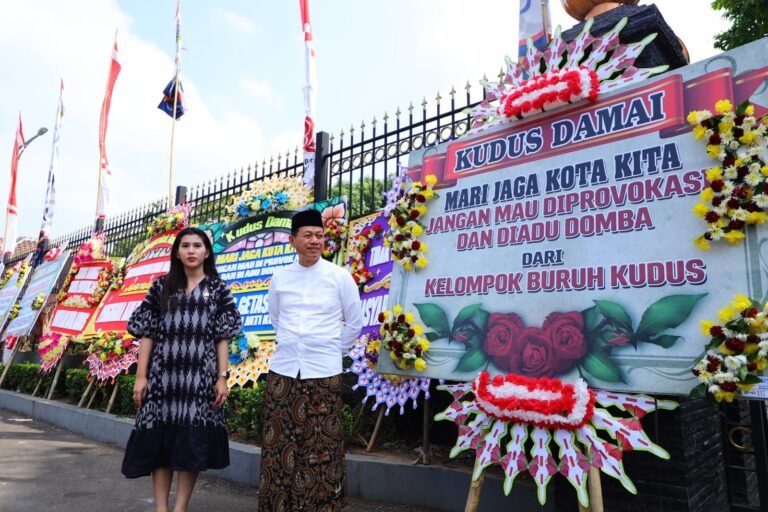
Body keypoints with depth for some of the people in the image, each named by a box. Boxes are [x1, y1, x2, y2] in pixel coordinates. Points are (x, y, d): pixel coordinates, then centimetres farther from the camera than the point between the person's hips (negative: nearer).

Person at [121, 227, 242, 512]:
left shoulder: (218, 289, 5)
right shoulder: (161, 287, 8)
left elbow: (222, 338, 2)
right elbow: (147, 334, 6)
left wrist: (222, 377, -4)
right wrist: (141, 376, 0)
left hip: (200, 376, -1)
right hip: (164, 374, 1)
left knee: (192, 443, 2)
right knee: (159, 441, 5)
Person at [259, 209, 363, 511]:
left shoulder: (340, 276, -3)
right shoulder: (279, 278, 4)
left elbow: (354, 322, 5)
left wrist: (334, 352, 6)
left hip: (324, 372, -2)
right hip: (283, 369, 3)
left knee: (321, 445, 4)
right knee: (279, 442, 8)